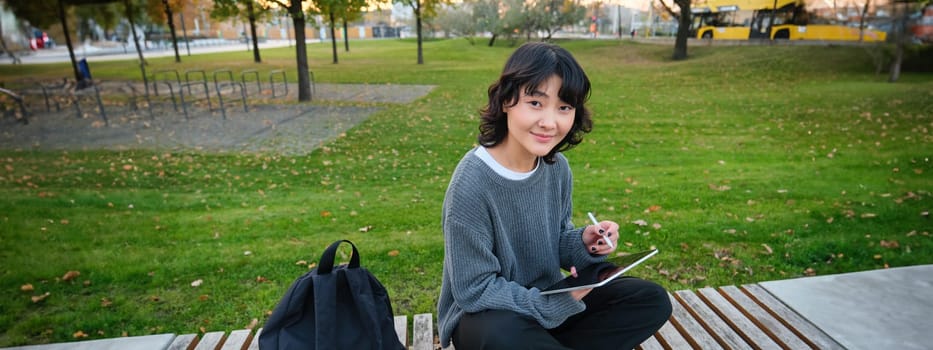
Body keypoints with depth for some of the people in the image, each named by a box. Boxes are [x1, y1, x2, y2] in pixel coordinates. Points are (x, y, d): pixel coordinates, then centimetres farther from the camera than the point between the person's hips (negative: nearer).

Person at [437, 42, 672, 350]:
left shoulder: (557, 167, -6)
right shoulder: (471, 184, -27)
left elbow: (555, 243, 7)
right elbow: (474, 291, -22)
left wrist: (584, 243, -14)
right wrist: (554, 304, -27)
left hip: (548, 299, 6)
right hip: (485, 314, -6)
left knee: (652, 301, 0)